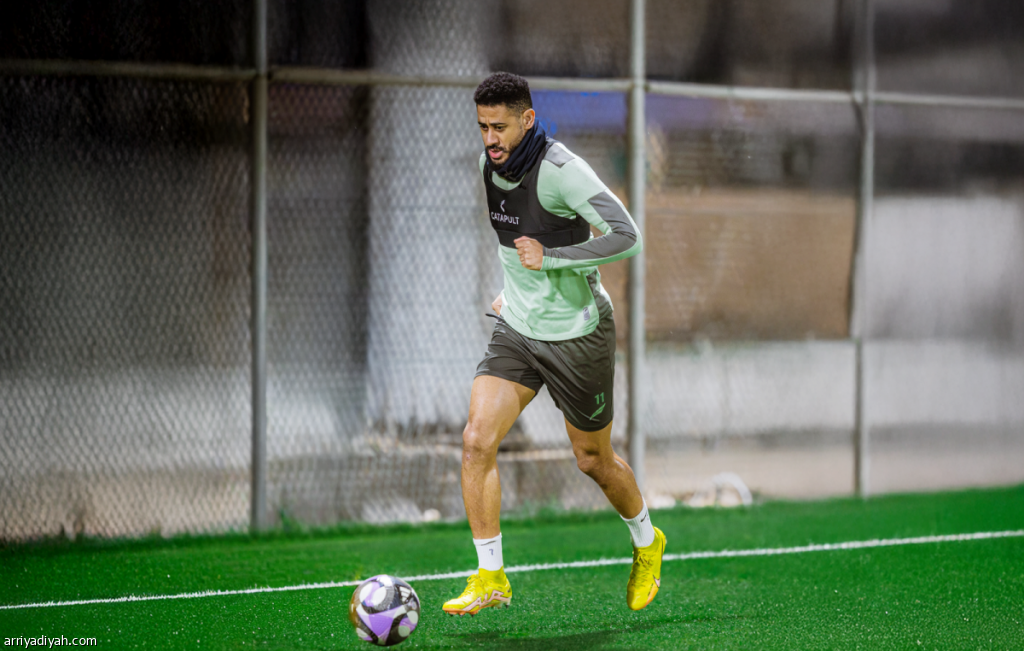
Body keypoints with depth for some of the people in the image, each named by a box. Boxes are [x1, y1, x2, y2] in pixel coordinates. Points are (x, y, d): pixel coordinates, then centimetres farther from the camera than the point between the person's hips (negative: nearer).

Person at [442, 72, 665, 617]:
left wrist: (549, 257, -27)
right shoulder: (489, 165, 1)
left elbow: (627, 239, -27)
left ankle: (646, 542, 40)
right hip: (517, 329, 6)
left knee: (593, 460, 10)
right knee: (477, 440, -13)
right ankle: (490, 577, -6)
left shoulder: (561, 169, -22)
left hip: (577, 335, -6)